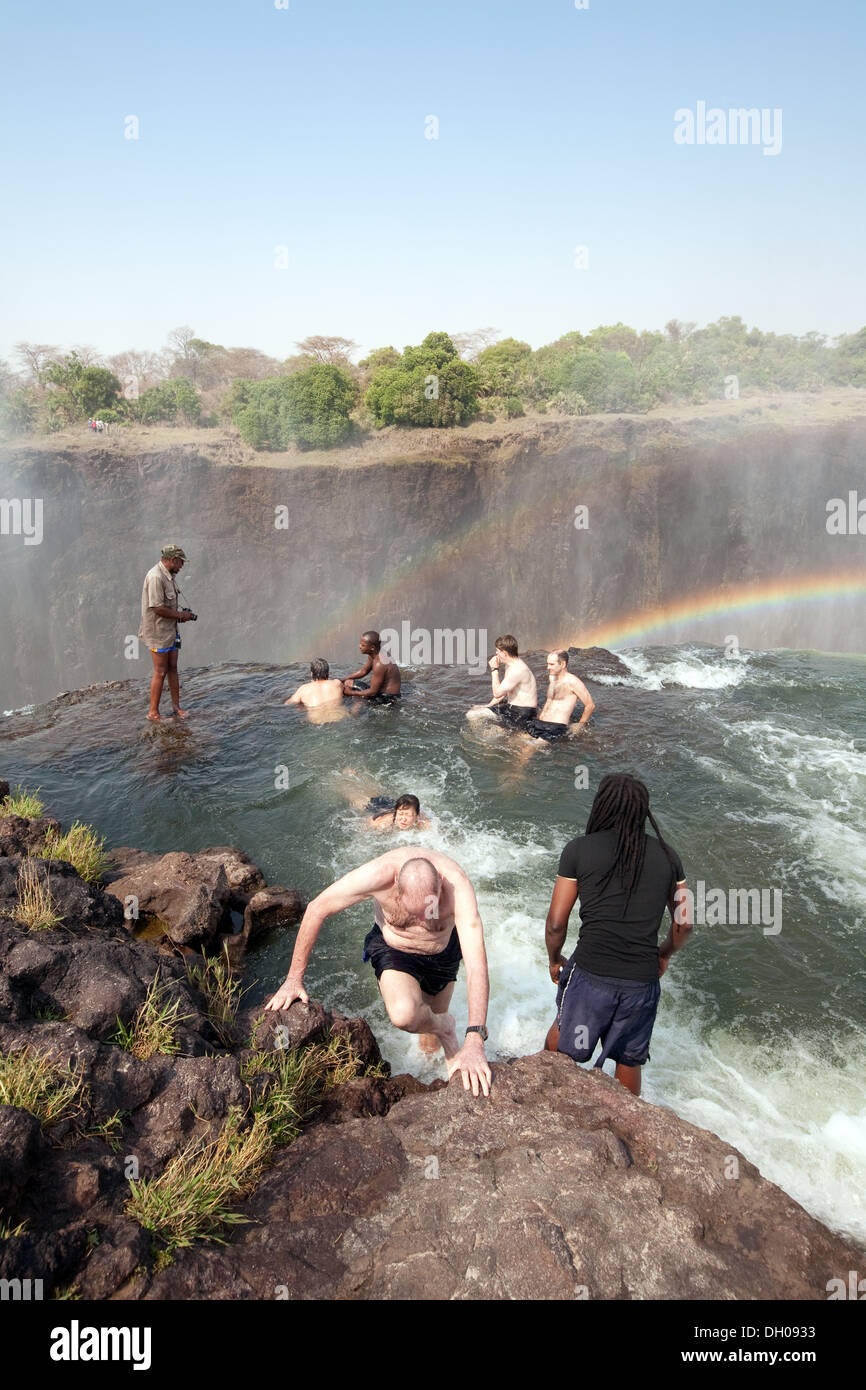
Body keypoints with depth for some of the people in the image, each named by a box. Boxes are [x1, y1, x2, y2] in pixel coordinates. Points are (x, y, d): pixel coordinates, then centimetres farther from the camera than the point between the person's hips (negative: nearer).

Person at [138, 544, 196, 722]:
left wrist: (181, 613, 6)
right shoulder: (156, 577, -20)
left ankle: (176, 706, 20)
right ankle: (153, 712, 7)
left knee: (172, 668, 12)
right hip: (158, 632, -9)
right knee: (160, 672, -3)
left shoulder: (168, 576, 12)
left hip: (170, 630, 9)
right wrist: (180, 615, -13)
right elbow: (158, 608, -24)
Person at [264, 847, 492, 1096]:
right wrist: (294, 979, -18)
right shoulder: (379, 874, -37)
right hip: (393, 950, -1)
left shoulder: (456, 884, -37)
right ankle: (445, 1027, 3)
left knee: (430, 1047, 13)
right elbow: (316, 910, -22)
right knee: (403, 1014, -31)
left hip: (443, 953, 1)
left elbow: (477, 963, -40)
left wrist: (475, 1041, -46)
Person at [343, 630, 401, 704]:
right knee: (348, 683, 13)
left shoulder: (379, 664, -29)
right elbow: (363, 671, 17)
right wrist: (344, 679, 11)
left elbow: (373, 692, -23)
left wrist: (352, 693, -15)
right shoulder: (374, 654, 0)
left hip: (387, 698, -10)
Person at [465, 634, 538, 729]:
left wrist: (494, 669, -14)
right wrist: (488, 706, 12)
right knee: (474, 708, 20)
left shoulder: (517, 670, -25)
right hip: (511, 707, 11)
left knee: (471, 715, -15)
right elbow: (503, 691, 19)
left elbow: (497, 693, -23)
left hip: (520, 716, -11)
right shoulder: (511, 665, 10)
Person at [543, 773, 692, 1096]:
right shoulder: (667, 856, 5)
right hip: (642, 982, 3)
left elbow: (555, 924, -2)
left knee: (561, 1038, 23)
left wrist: (554, 961, 16)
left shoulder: (579, 849, -3)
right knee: (629, 1062, 24)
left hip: (590, 974, -3)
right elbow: (684, 924, 11)